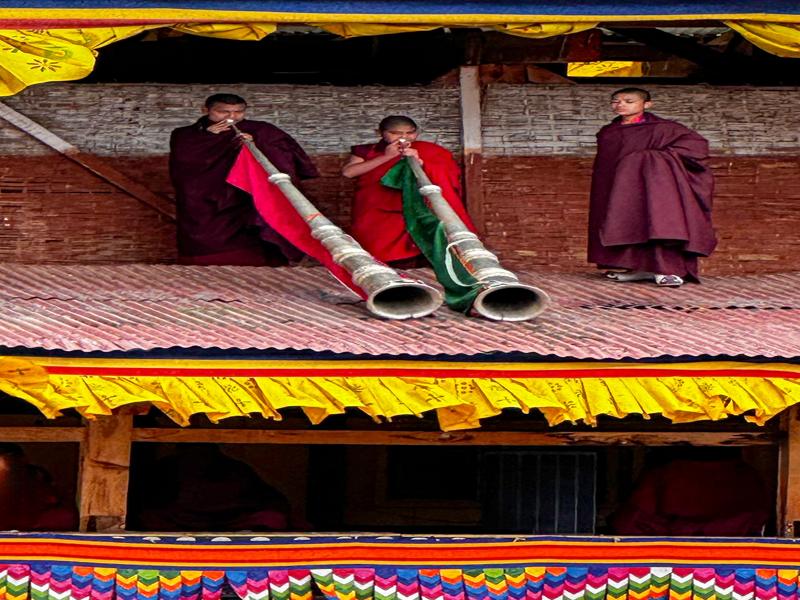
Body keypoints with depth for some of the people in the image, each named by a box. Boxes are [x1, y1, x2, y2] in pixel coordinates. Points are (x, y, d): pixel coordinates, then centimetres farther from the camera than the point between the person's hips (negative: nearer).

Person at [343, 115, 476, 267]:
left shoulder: (429, 152, 9)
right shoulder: (367, 151, 8)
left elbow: (442, 177, -1)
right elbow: (348, 172, -7)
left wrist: (419, 162, -18)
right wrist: (386, 157, -7)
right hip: (379, 213, 0)